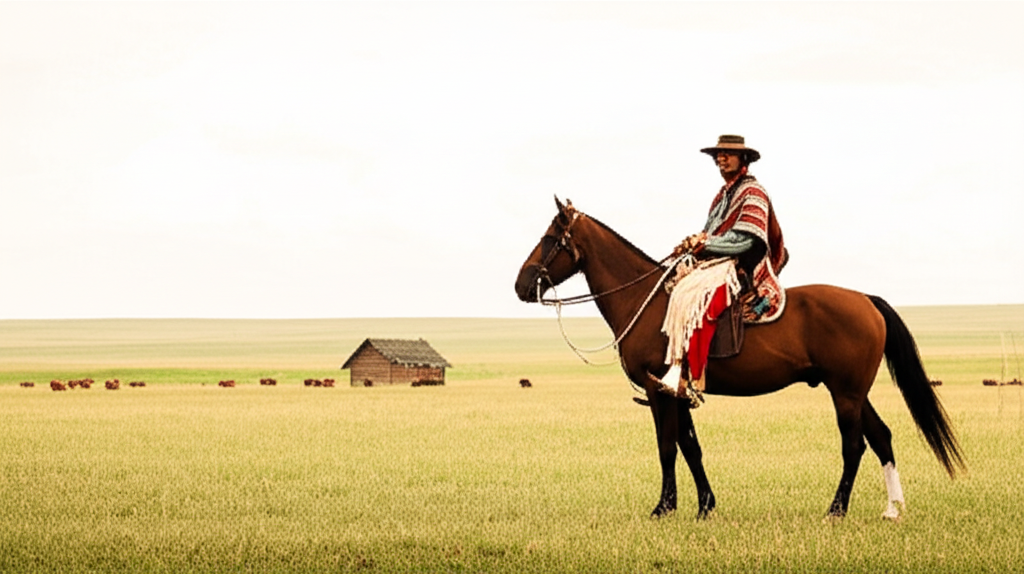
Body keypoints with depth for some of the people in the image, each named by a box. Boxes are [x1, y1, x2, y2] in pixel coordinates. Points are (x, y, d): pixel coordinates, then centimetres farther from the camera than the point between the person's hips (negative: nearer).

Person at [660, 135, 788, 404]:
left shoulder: (753, 192, -5)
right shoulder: (724, 195, 22)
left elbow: (744, 239, -15)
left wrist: (704, 243, -15)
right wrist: (694, 244, -1)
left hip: (741, 268, -10)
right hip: (718, 263, 10)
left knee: (696, 296, -33)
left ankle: (693, 381, -38)